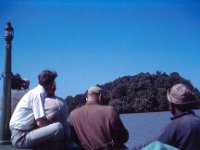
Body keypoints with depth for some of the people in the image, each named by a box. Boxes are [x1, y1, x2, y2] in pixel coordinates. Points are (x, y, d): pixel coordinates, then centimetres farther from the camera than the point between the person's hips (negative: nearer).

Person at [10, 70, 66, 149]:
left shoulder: (36, 91, 13)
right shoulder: (39, 93, -13)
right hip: (21, 137, -10)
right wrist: (55, 126, -4)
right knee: (59, 127, -26)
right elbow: (40, 122, -19)